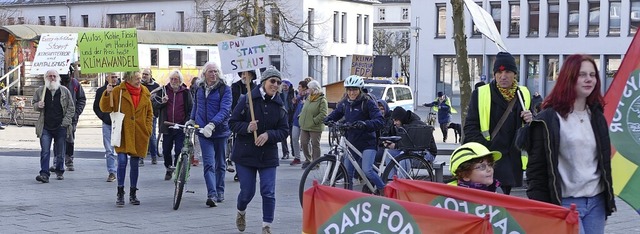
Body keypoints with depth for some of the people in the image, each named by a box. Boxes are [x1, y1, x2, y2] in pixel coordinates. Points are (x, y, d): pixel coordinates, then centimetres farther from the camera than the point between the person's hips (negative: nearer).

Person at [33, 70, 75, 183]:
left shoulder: (64, 91, 4)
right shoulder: (40, 91, 7)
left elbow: (71, 108, 5)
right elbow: (34, 105, 19)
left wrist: (66, 121, -5)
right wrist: (38, 105, -6)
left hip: (61, 127, 0)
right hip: (45, 127, 0)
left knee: (60, 153, 7)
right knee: (45, 151, -8)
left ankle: (59, 172, 24)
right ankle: (44, 174, -10)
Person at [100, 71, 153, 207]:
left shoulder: (145, 93, 8)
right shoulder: (118, 91, -3)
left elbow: (149, 112, 17)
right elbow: (105, 108, -1)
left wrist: (148, 129, 7)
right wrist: (107, 94, -16)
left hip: (139, 134, 3)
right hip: (123, 133, -3)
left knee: (135, 164, 9)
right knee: (122, 161, -14)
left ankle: (133, 194, 21)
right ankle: (120, 194, -4)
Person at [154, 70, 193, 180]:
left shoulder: (185, 92, 4)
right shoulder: (164, 90, 7)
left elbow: (191, 108, 7)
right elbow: (155, 105, 8)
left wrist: (187, 122, -6)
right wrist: (161, 102, -14)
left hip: (181, 127, -2)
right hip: (167, 126, 2)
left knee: (179, 150, -7)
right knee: (166, 150, 8)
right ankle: (168, 169, 28)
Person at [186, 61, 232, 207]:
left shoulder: (225, 89, -8)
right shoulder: (199, 88, 7)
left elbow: (224, 110, -19)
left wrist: (212, 124, -31)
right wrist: (192, 120, 22)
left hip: (220, 130, -2)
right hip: (203, 132, 2)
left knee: (220, 163, 13)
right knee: (209, 163, -10)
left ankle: (220, 192, 27)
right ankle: (212, 195, -19)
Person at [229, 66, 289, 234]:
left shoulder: (280, 106, 2)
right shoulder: (247, 100, -7)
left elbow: (284, 131, 1)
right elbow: (233, 123, -4)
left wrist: (268, 135, -17)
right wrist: (247, 127, -23)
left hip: (268, 155, 2)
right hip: (245, 154, -2)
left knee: (268, 193, -5)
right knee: (247, 192, 5)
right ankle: (241, 213, 37)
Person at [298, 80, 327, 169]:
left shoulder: (322, 100, -11)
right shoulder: (308, 99, 13)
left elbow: (323, 114, -18)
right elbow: (304, 110, 22)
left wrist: (314, 121, -20)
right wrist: (301, 120, 10)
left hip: (315, 128, -7)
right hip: (304, 126, 7)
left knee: (315, 145, 0)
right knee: (304, 143, 8)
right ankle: (308, 160, 24)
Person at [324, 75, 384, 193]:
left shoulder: (368, 103, -10)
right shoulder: (344, 103, 7)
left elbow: (380, 121, -19)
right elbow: (336, 114, 19)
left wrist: (365, 124, -37)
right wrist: (328, 119, -6)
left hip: (367, 143, -6)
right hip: (351, 142, 6)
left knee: (367, 170, -19)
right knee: (347, 172, 8)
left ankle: (383, 190, 0)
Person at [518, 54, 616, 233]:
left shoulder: (597, 118, 13)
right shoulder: (549, 120, -7)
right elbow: (536, 169, -8)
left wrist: (609, 199, 16)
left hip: (596, 203, 6)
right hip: (565, 203, -6)